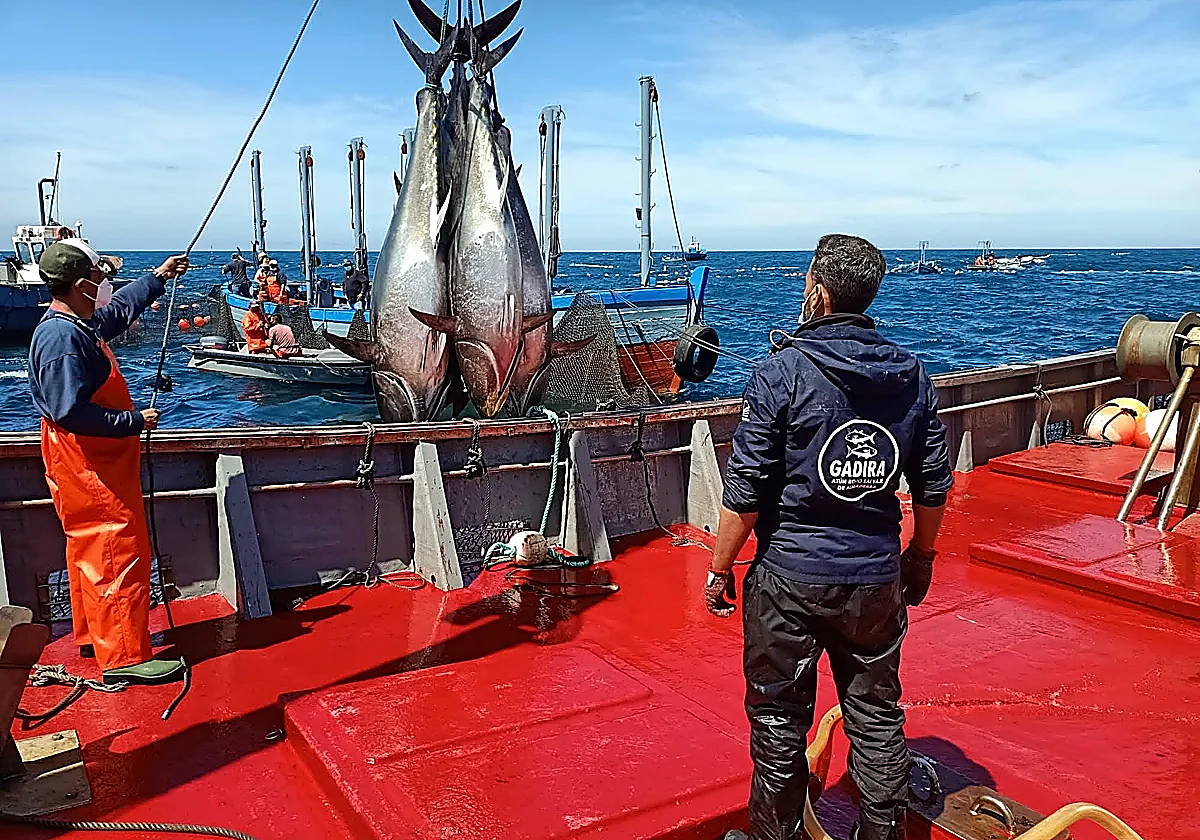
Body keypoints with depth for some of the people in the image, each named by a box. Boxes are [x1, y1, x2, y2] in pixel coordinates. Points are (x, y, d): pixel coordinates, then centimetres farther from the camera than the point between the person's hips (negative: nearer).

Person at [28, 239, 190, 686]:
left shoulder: (82, 324, 9)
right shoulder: (62, 338, -23)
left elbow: (119, 309, 31)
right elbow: (71, 412, -29)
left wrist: (157, 278, 38)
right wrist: (134, 421, -23)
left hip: (96, 461, 11)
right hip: (89, 468, -11)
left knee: (92, 550, 19)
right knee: (120, 553, -8)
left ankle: (94, 635, 33)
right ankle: (124, 658, -3)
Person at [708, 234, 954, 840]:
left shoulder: (781, 374, -14)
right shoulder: (912, 375, 1)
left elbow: (745, 491, -14)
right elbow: (934, 484, 6)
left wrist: (720, 568, -3)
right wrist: (921, 554, 21)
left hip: (789, 577, -4)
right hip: (876, 579, 4)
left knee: (779, 719, 13)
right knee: (877, 716, 18)